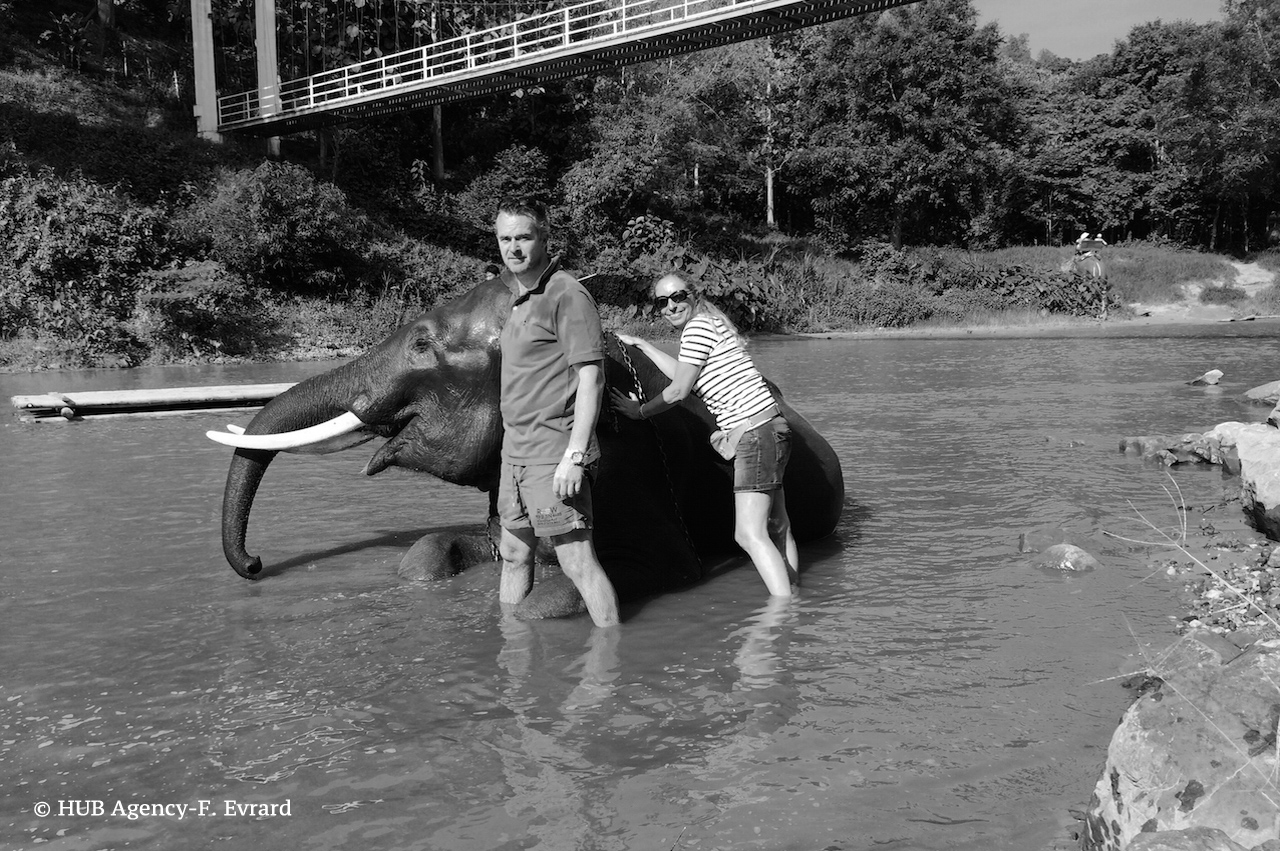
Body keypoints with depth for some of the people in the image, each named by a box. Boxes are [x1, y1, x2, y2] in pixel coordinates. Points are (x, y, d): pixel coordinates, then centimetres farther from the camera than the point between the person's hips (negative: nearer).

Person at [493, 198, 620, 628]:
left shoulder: (566, 294, -12)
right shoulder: (518, 296, 16)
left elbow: (590, 377, -18)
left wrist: (575, 455, -23)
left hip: (554, 455, -9)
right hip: (515, 451, 9)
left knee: (578, 562, -8)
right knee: (514, 556, 18)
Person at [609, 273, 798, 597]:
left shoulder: (699, 327, -9)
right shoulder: (710, 325, 20)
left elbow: (678, 391, -9)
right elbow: (683, 374, 29)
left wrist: (639, 411, 6)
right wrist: (640, 344, 34)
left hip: (756, 434, -11)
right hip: (768, 432, 11)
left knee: (749, 534, -14)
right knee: (777, 529, 16)